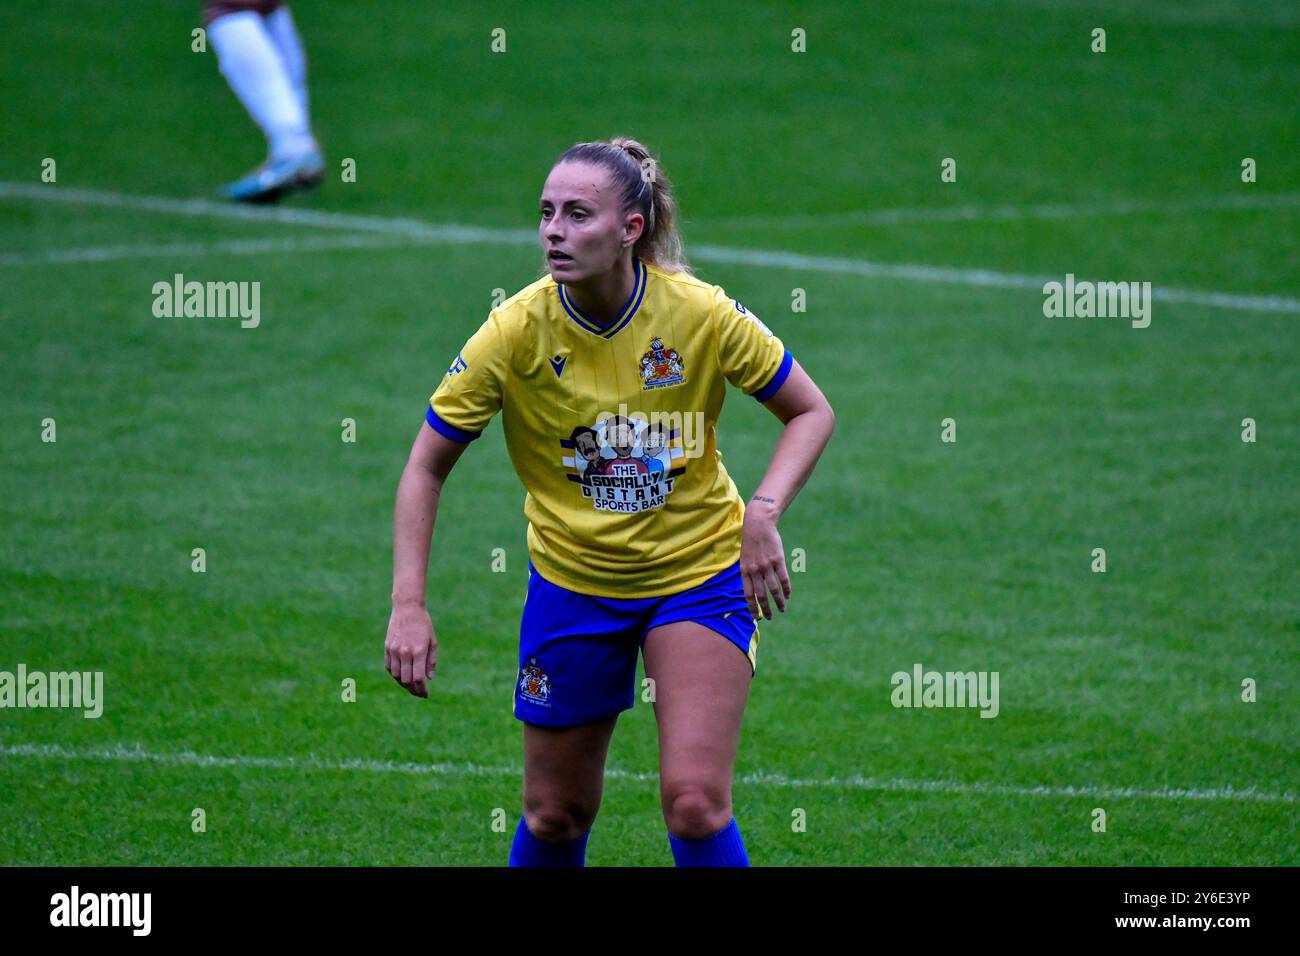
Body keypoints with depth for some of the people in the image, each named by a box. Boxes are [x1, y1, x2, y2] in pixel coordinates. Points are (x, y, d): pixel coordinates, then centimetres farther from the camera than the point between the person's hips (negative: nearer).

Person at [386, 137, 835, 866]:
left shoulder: (701, 313, -17)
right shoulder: (517, 331, -16)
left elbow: (812, 411, -4)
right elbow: (427, 467, -7)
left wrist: (763, 513, -21)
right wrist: (409, 606, -17)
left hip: (700, 570, -1)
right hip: (572, 581, 1)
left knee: (696, 804, -15)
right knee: (556, 815, 9)